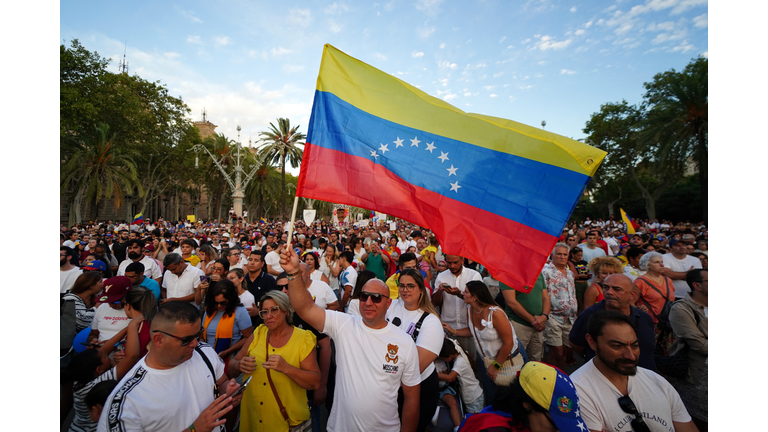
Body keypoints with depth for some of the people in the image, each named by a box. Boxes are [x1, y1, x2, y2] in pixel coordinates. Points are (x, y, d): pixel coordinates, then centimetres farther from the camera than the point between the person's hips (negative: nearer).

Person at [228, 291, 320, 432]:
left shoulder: (303, 338, -14)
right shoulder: (258, 334, -2)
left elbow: (315, 383, -18)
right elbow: (230, 368, 3)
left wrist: (286, 368, -32)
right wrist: (239, 365, -20)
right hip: (251, 419, 4)